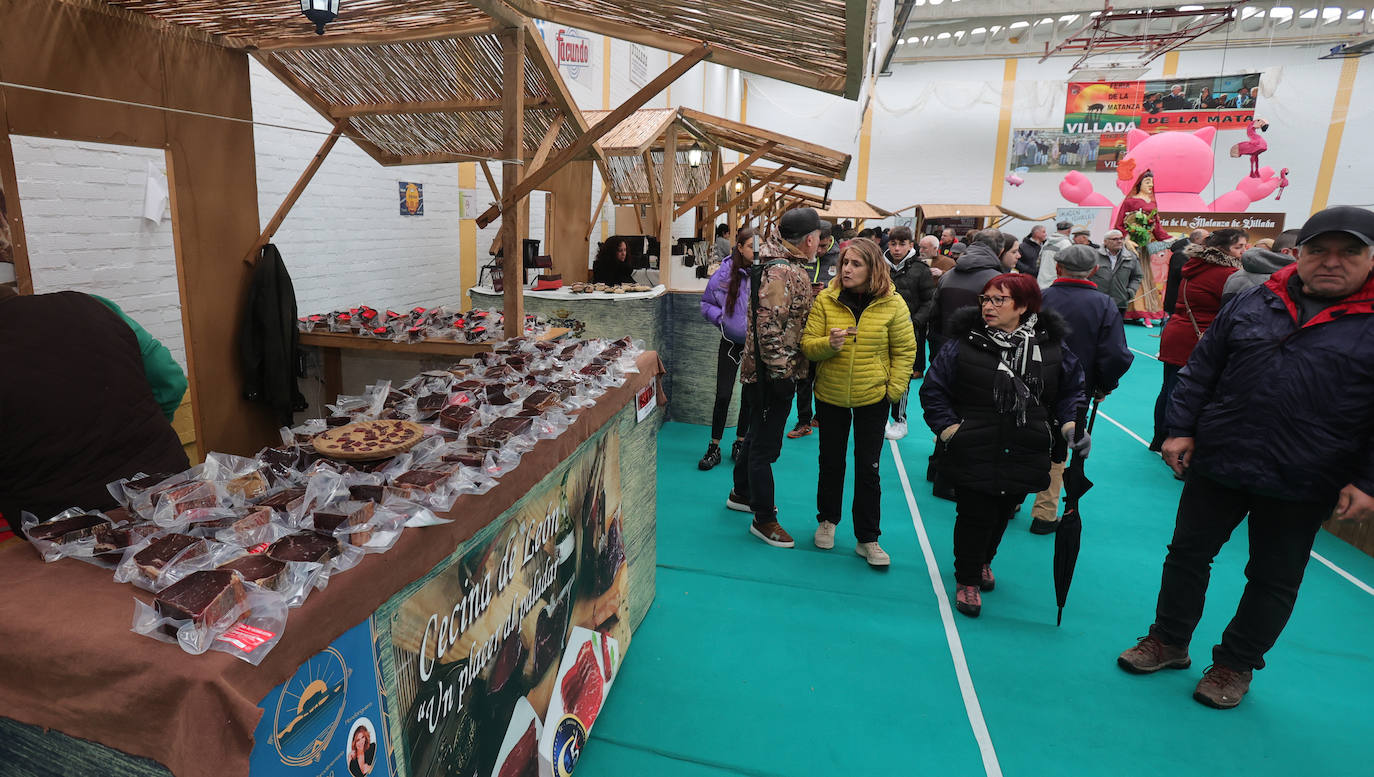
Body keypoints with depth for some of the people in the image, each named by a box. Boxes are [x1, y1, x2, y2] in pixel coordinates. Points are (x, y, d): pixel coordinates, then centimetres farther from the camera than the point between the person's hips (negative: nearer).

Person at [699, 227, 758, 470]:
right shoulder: (725, 273, -8)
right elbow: (706, 303, 4)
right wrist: (721, 317, -12)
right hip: (731, 342, 0)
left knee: (750, 396, 10)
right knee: (723, 395, -1)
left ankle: (740, 443, 28)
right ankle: (714, 447, 14)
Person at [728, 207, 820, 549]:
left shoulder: (787, 268, 13)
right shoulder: (780, 273, -20)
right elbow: (769, 328, -26)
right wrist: (780, 372, -23)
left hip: (773, 371, 11)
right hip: (773, 373, -11)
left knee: (758, 435, 23)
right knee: (766, 445, 0)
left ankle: (741, 493, 41)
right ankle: (763, 519, 13)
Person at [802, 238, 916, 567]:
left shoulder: (892, 304, -8)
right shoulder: (826, 300, -6)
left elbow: (905, 350, -1)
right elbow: (807, 345, -5)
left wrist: (894, 388, -8)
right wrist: (828, 344, -26)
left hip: (873, 397, -1)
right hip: (830, 395, 1)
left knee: (868, 468, 5)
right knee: (831, 461, 15)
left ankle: (867, 538, 19)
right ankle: (827, 520, 37)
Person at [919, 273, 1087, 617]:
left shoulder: (1051, 347, -1)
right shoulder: (963, 344, -9)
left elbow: (1072, 389, 12)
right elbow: (933, 389, -2)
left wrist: (1072, 424, -4)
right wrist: (947, 427, -10)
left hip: (1024, 457, 4)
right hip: (972, 455, -3)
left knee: (1003, 514, 19)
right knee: (975, 516, 3)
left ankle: (983, 561, 48)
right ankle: (967, 579, 25)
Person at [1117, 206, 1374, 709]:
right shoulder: (1254, 306, 4)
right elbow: (1201, 371, 6)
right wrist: (1181, 430, -1)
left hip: (1300, 486, -2)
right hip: (1216, 465, 2)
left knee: (1274, 579, 13)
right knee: (1188, 554, 13)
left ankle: (1236, 665, 32)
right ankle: (1168, 641, 32)